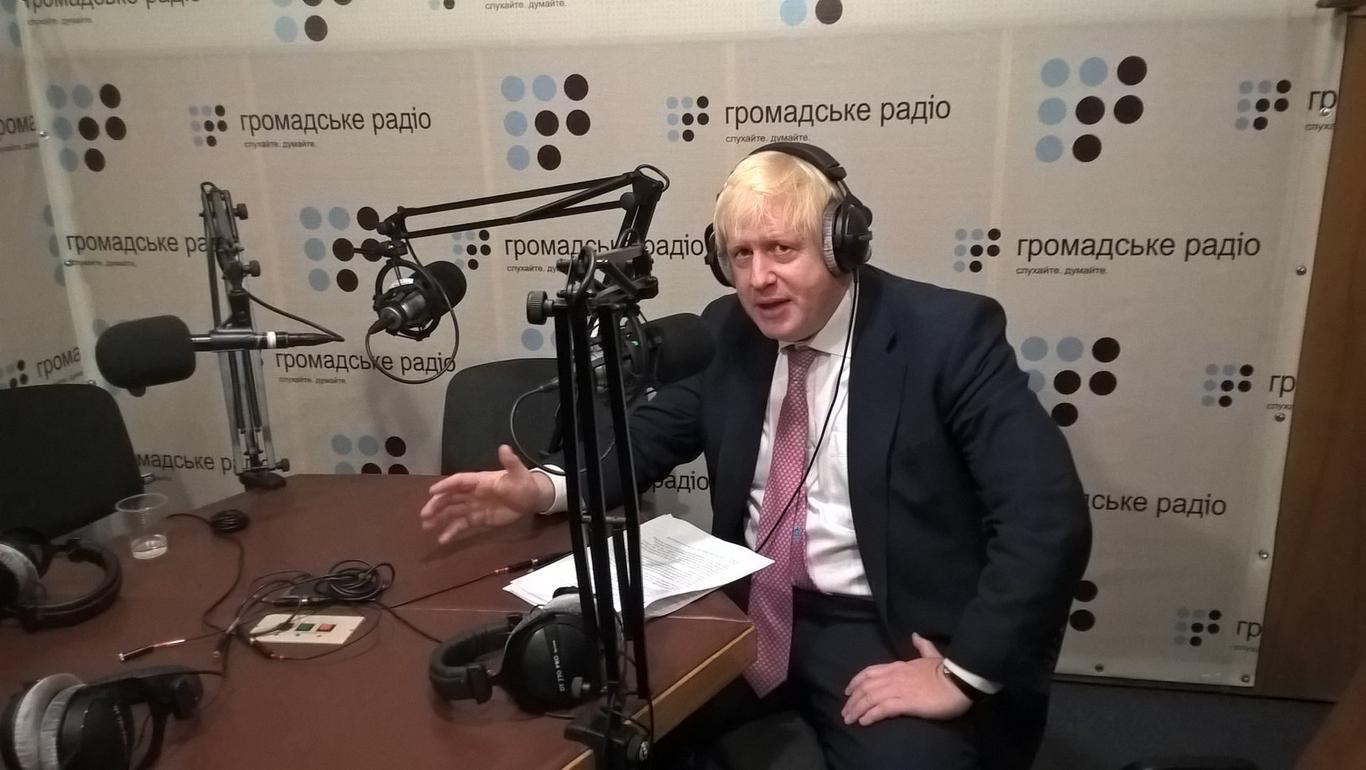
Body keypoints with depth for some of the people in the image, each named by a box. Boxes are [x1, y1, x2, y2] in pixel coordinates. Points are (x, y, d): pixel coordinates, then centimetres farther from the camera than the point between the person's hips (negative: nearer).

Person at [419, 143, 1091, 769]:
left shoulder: (947, 334, -13)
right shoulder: (727, 329, 3)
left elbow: (1048, 517, -17)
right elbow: (650, 433, 12)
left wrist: (964, 671, -21)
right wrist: (544, 488, -7)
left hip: (885, 630, -3)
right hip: (745, 608, 4)